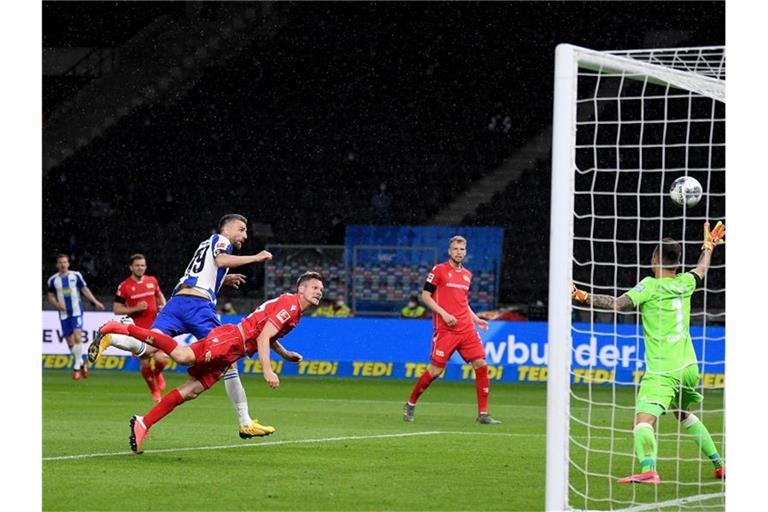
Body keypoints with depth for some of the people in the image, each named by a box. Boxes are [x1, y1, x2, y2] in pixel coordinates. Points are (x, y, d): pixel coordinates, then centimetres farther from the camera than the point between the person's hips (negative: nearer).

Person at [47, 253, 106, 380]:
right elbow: (51, 296, 12)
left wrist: (95, 302, -2)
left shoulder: (76, 276, 0)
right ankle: (82, 362, 25)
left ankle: (77, 367, -10)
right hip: (64, 314, 3)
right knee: (70, 341, 4)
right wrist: (57, 304, -8)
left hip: (77, 312, -3)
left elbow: (85, 290, 6)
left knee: (77, 337, -18)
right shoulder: (53, 280, 4)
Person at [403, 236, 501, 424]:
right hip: (445, 330, -6)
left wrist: (475, 319, 14)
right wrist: (444, 313, -14)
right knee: (436, 369, -6)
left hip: (466, 329, 6)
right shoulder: (439, 270, -2)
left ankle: (483, 414, 0)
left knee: (481, 365, -5)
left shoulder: (467, 275, 16)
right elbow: (425, 296, -3)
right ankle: (410, 405, 14)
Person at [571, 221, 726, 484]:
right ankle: (719, 464, 36)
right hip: (688, 367, 8)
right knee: (685, 415, 30)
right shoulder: (684, 283, 9)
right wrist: (709, 247, 50)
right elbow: (701, 271, 33)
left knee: (643, 419, -21)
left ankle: (648, 470, -43)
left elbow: (619, 303, -21)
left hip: (662, 371, -7)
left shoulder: (650, 286, -8)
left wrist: (582, 296, -19)